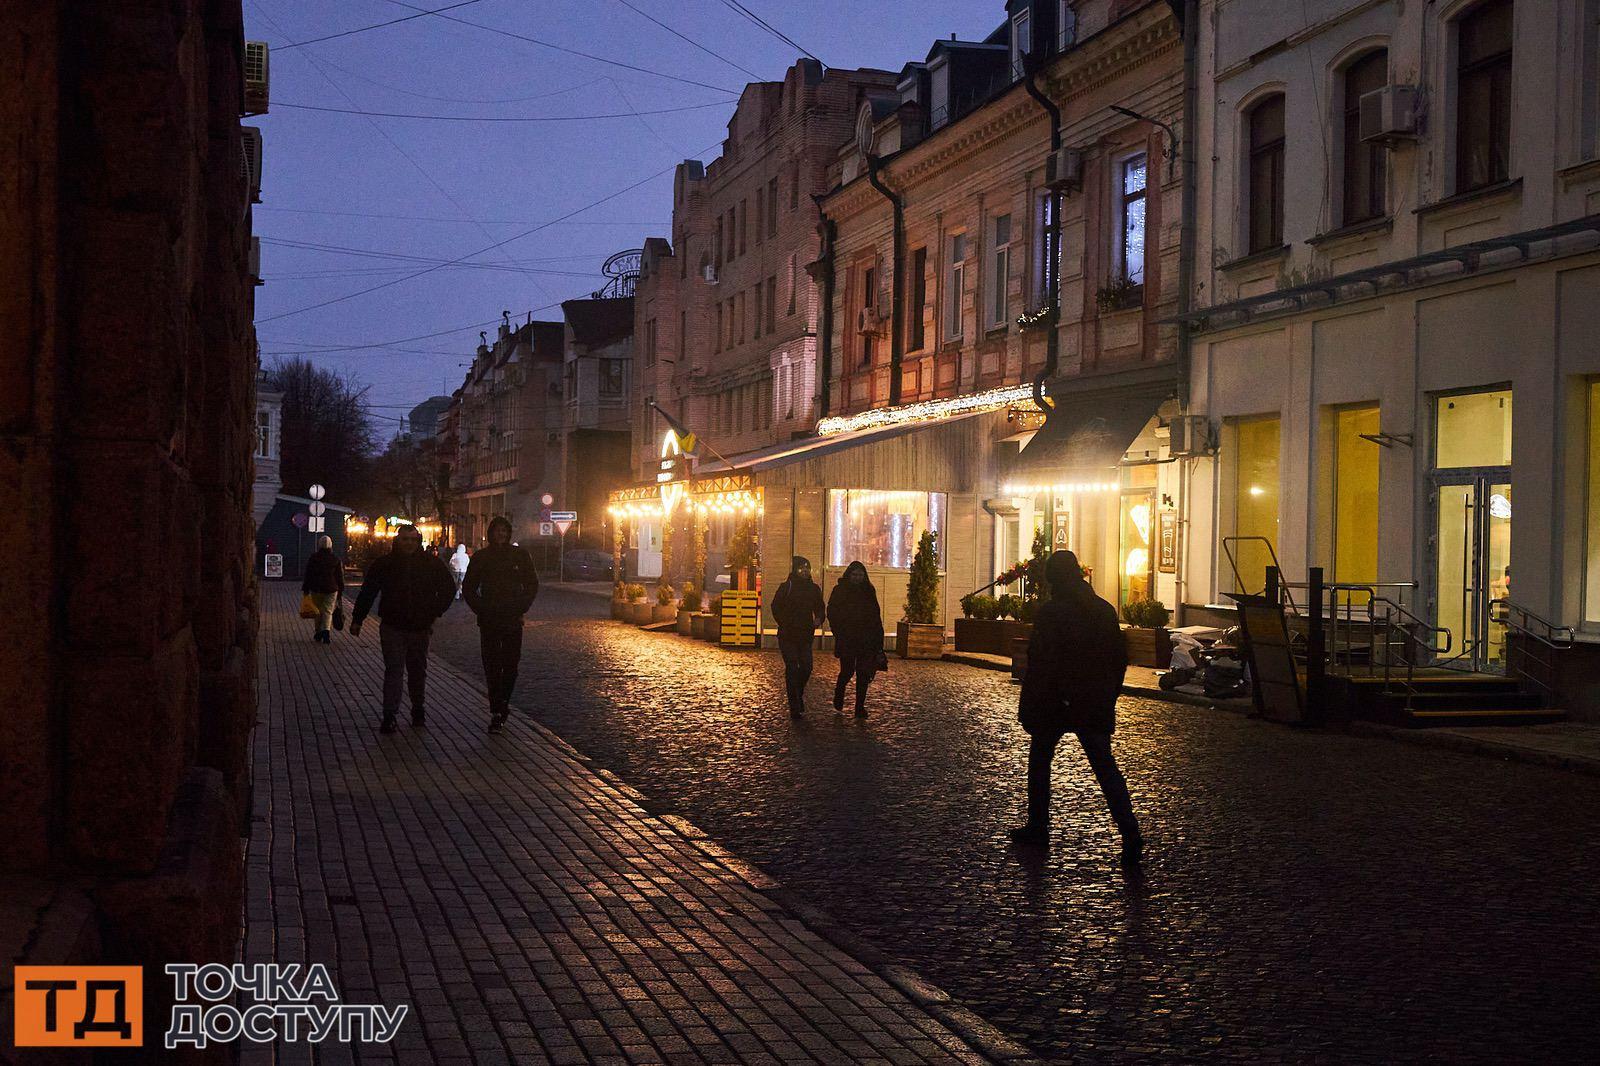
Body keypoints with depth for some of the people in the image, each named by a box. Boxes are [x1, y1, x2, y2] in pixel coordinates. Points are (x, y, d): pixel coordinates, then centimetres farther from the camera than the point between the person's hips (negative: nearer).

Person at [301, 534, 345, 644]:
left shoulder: (313, 558, -2)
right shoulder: (336, 559, -1)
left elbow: (308, 574, 0)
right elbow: (340, 576, 3)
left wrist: (306, 589, 6)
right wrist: (340, 591, 12)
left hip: (316, 589, 0)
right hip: (331, 589, 0)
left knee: (318, 612, 14)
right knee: (328, 611, 0)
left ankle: (318, 633, 20)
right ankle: (326, 631, -21)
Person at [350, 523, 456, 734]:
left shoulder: (432, 564, -1)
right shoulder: (384, 564, -3)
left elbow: (448, 590, 10)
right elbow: (367, 593, 2)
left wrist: (435, 614, 4)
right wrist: (357, 620, 2)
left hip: (420, 627, 2)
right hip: (392, 627, -2)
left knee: (418, 671, 14)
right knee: (394, 670, -8)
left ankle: (418, 711, 29)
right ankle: (389, 715, -7)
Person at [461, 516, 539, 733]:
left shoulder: (519, 555, 4)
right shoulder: (481, 557, 4)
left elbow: (532, 585, 11)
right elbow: (468, 587, 10)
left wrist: (521, 608, 1)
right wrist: (481, 610, 0)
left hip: (513, 620, 0)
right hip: (489, 621, 0)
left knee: (511, 664, 1)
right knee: (492, 666, -4)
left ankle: (503, 702, 21)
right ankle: (497, 712, -2)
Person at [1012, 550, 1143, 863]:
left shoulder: (1050, 613, -14)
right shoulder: (1105, 610, 5)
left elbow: (1040, 664, -16)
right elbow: (1120, 658, 11)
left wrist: (1027, 709, -11)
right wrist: (1108, 697, 19)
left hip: (1056, 704, -5)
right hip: (1096, 707, 5)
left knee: (1039, 761, 15)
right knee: (1105, 767, 4)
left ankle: (1037, 827, 21)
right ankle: (1130, 832, -10)